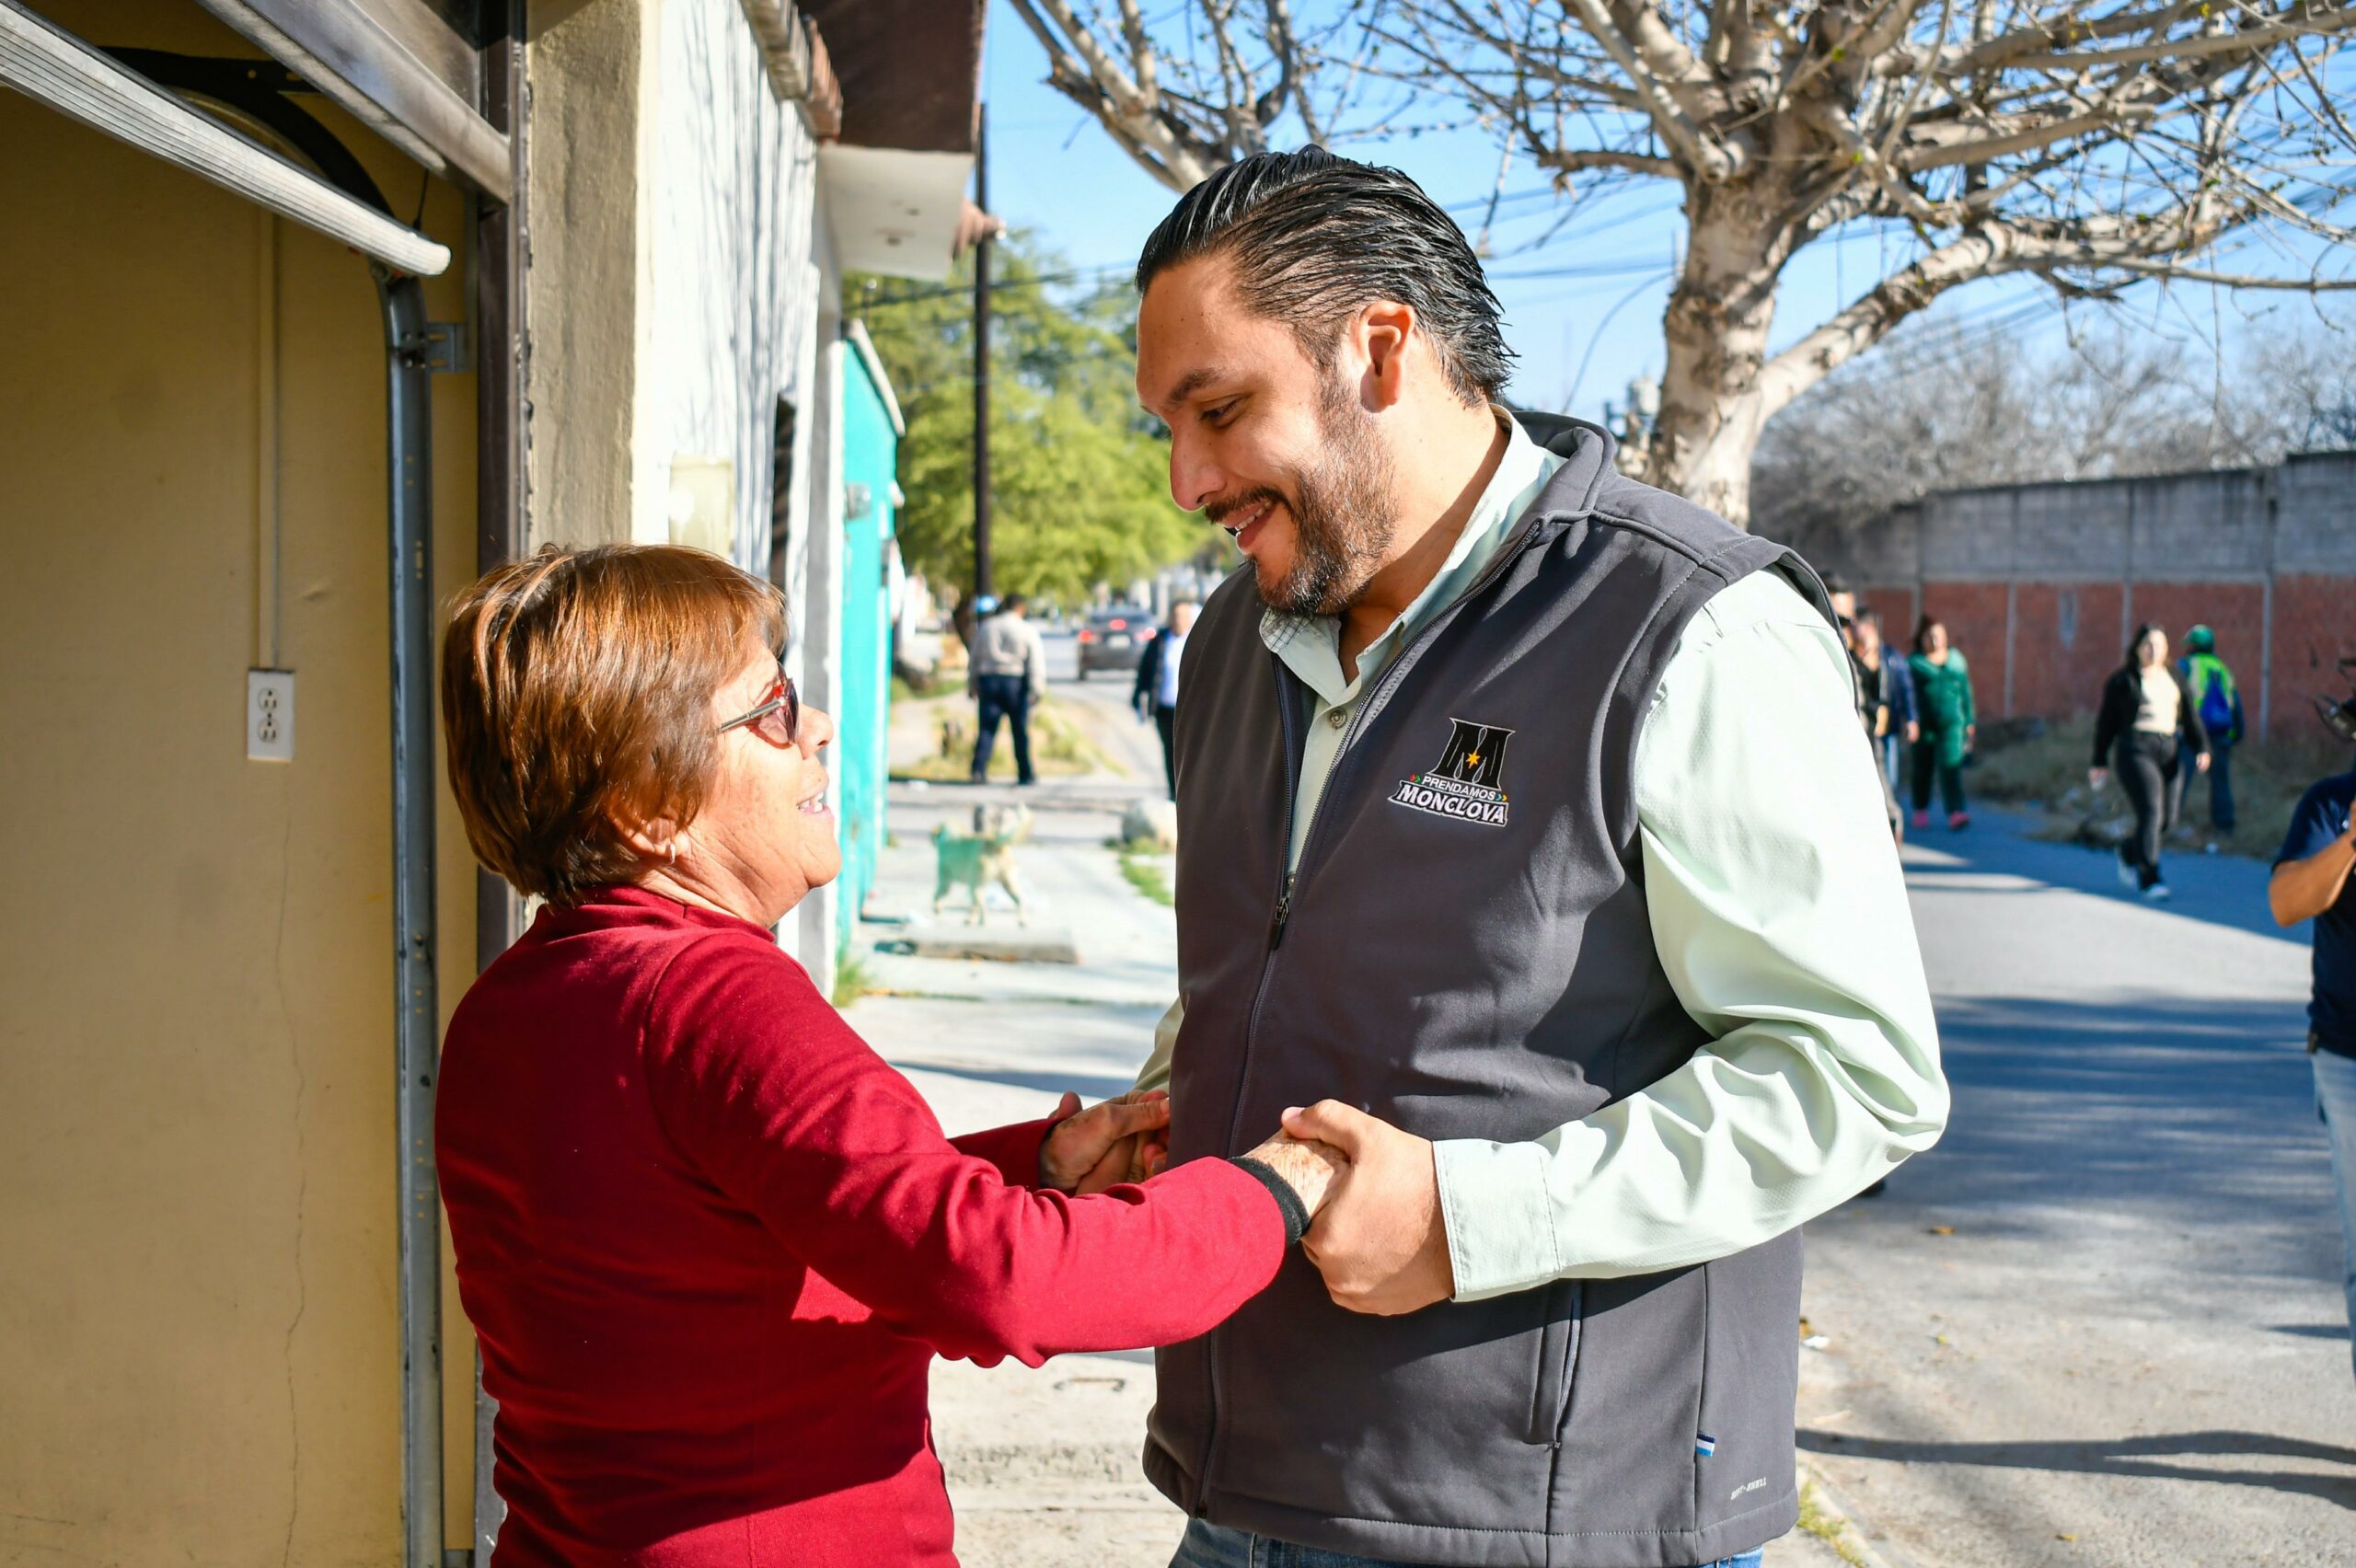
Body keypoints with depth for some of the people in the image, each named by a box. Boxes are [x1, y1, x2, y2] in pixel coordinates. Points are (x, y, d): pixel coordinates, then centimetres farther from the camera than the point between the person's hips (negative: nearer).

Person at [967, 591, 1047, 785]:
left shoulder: (984, 627, 11)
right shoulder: (1027, 630, 0)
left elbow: (974, 660, 15)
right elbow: (1036, 661, -7)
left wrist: (972, 686, 21)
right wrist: (1037, 688, -8)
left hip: (988, 681, 3)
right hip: (1016, 682, -3)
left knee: (987, 728, 1)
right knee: (1021, 730, 5)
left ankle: (979, 769, -13)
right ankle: (1025, 774, 8)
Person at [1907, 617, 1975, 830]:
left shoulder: (1956, 659, 12)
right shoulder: (1914, 662, 3)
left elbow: (1966, 690, 16)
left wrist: (1970, 720, 13)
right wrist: (1912, 721, -13)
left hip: (1952, 722, 1)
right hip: (1925, 722, -1)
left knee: (1951, 764, -10)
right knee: (1923, 767, 6)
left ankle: (1955, 812, -19)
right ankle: (1920, 811, 22)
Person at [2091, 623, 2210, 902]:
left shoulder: (2175, 679, 15)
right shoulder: (2122, 680, 1)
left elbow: (2191, 717, 11)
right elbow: (2107, 722, 3)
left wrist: (2202, 748, -3)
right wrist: (2099, 762, 2)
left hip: (2168, 753, 6)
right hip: (2135, 751, -6)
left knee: (2167, 819, 6)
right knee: (2150, 813, -17)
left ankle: (2128, 852, 34)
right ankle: (2150, 879, -17)